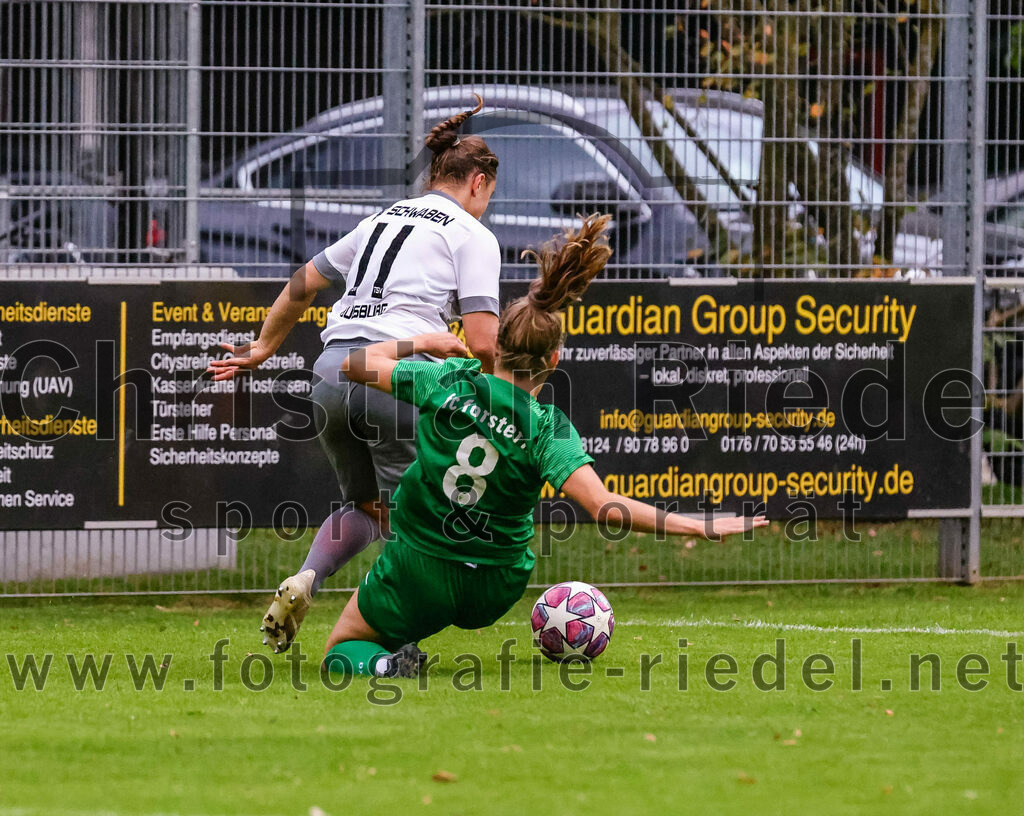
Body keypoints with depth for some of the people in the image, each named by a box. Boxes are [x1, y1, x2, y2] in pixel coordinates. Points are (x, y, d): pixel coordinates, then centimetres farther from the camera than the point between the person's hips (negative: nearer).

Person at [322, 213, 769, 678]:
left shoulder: (448, 383, -15)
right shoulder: (547, 429, -19)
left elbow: (355, 364, -3)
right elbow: (604, 507, -31)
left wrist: (427, 343, 11)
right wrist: (702, 527, -28)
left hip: (418, 576, -2)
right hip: (493, 594, 2)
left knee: (340, 654, 19)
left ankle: (384, 664, -13)